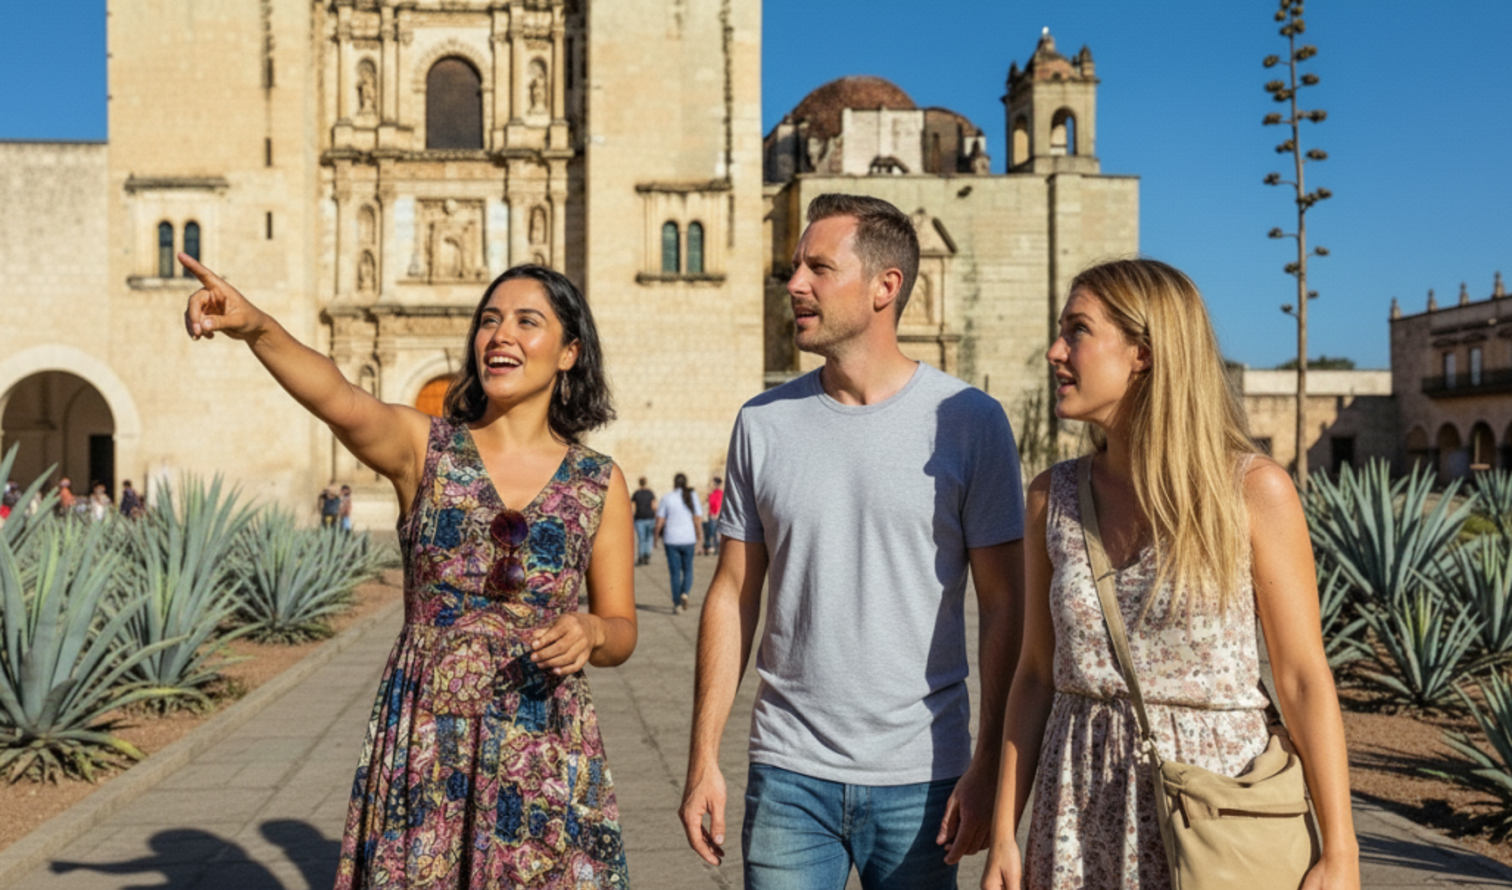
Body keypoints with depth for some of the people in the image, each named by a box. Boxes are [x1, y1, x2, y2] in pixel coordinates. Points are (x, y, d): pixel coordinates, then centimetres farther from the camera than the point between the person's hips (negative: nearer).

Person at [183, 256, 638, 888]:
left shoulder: (599, 482, 2)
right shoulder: (424, 447, -1)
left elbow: (622, 631, 6)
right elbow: (336, 399, -23)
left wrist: (590, 632, -17)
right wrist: (256, 327, -41)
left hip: (545, 751, 1)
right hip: (423, 749, 0)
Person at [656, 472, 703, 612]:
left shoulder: (666, 498, -1)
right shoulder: (692, 496, 0)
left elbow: (659, 522, -3)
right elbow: (697, 521, -3)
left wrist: (659, 537, 11)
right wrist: (698, 539, 7)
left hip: (671, 539, 0)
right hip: (688, 539, 0)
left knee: (675, 572, 6)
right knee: (688, 570, 15)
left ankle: (677, 604, 4)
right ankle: (685, 593, -10)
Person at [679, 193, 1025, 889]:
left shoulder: (969, 421, -5)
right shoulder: (763, 422, 2)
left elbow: (1002, 608, -3)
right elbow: (733, 596, 5)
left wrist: (988, 765, -7)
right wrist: (703, 759, 2)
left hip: (919, 778, -1)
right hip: (786, 777, 2)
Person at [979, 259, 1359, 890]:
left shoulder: (1253, 490, -9)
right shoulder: (1053, 498, 1)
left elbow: (1303, 678, -7)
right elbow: (1037, 673, 5)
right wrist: (1003, 834, 3)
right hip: (1083, 812, 3)